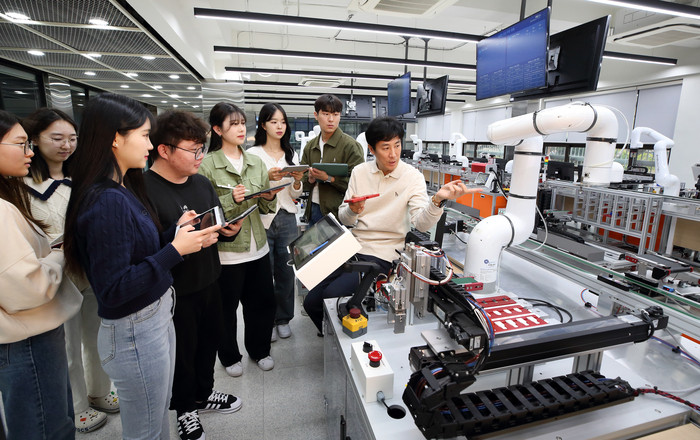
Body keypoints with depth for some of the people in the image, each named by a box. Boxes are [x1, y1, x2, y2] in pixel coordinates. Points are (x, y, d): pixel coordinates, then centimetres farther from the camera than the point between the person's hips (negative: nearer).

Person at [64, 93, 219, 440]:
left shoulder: (123, 190, 4)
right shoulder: (106, 202, -24)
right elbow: (112, 290, -25)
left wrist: (176, 231, 0)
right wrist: (175, 250, -26)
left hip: (157, 315, 9)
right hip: (135, 332, -9)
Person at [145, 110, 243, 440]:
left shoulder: (202, 183, 5)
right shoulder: (143, 190, -19)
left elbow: (219, 223, 13)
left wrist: (230, 229, -7)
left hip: (208, 280, 7)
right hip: (174, 291, -6)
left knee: (209, 338, 22)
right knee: (182, 350, 13)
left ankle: (203, 393, 48)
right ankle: (185, 408, 41)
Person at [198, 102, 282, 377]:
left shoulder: (256, 162, 8)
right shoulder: (207, 165, -8)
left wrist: (269, 197, -10)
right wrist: (231, 200, -23)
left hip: (257, 247, 5)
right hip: (226, 250, -5)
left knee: (264, 302, 14)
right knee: (227, 307, 11)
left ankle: (259, 349, 40)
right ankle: (229, 356, 37)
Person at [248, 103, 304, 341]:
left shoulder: (292, 154, 10)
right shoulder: (253, 154, -3)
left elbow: (295, 195, 10)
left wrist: (297, 181, -10)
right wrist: (267, 177, -22)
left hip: (287, 219, 3)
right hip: (262, 220, -3)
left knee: (286, 270, 9)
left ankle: (283, 319, 28)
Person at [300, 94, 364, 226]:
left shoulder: (350, 145, -7)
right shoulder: (310, 147, 11)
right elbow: (303, 184, 12)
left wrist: (328, 178, -21)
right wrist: (310, 179, -10)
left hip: (337, 213, -5)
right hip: (313, 211, 5)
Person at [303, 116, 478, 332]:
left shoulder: (413, 177, -8)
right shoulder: (360, 172, 2)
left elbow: (421, 222, -21)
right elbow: (344, 219, 5)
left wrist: (437, 200, -40)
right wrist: (352, 210, -19)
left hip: (381, 256, -5)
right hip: (353, 248, 5)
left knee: (331, 296, -19)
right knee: (311, 302, 1)